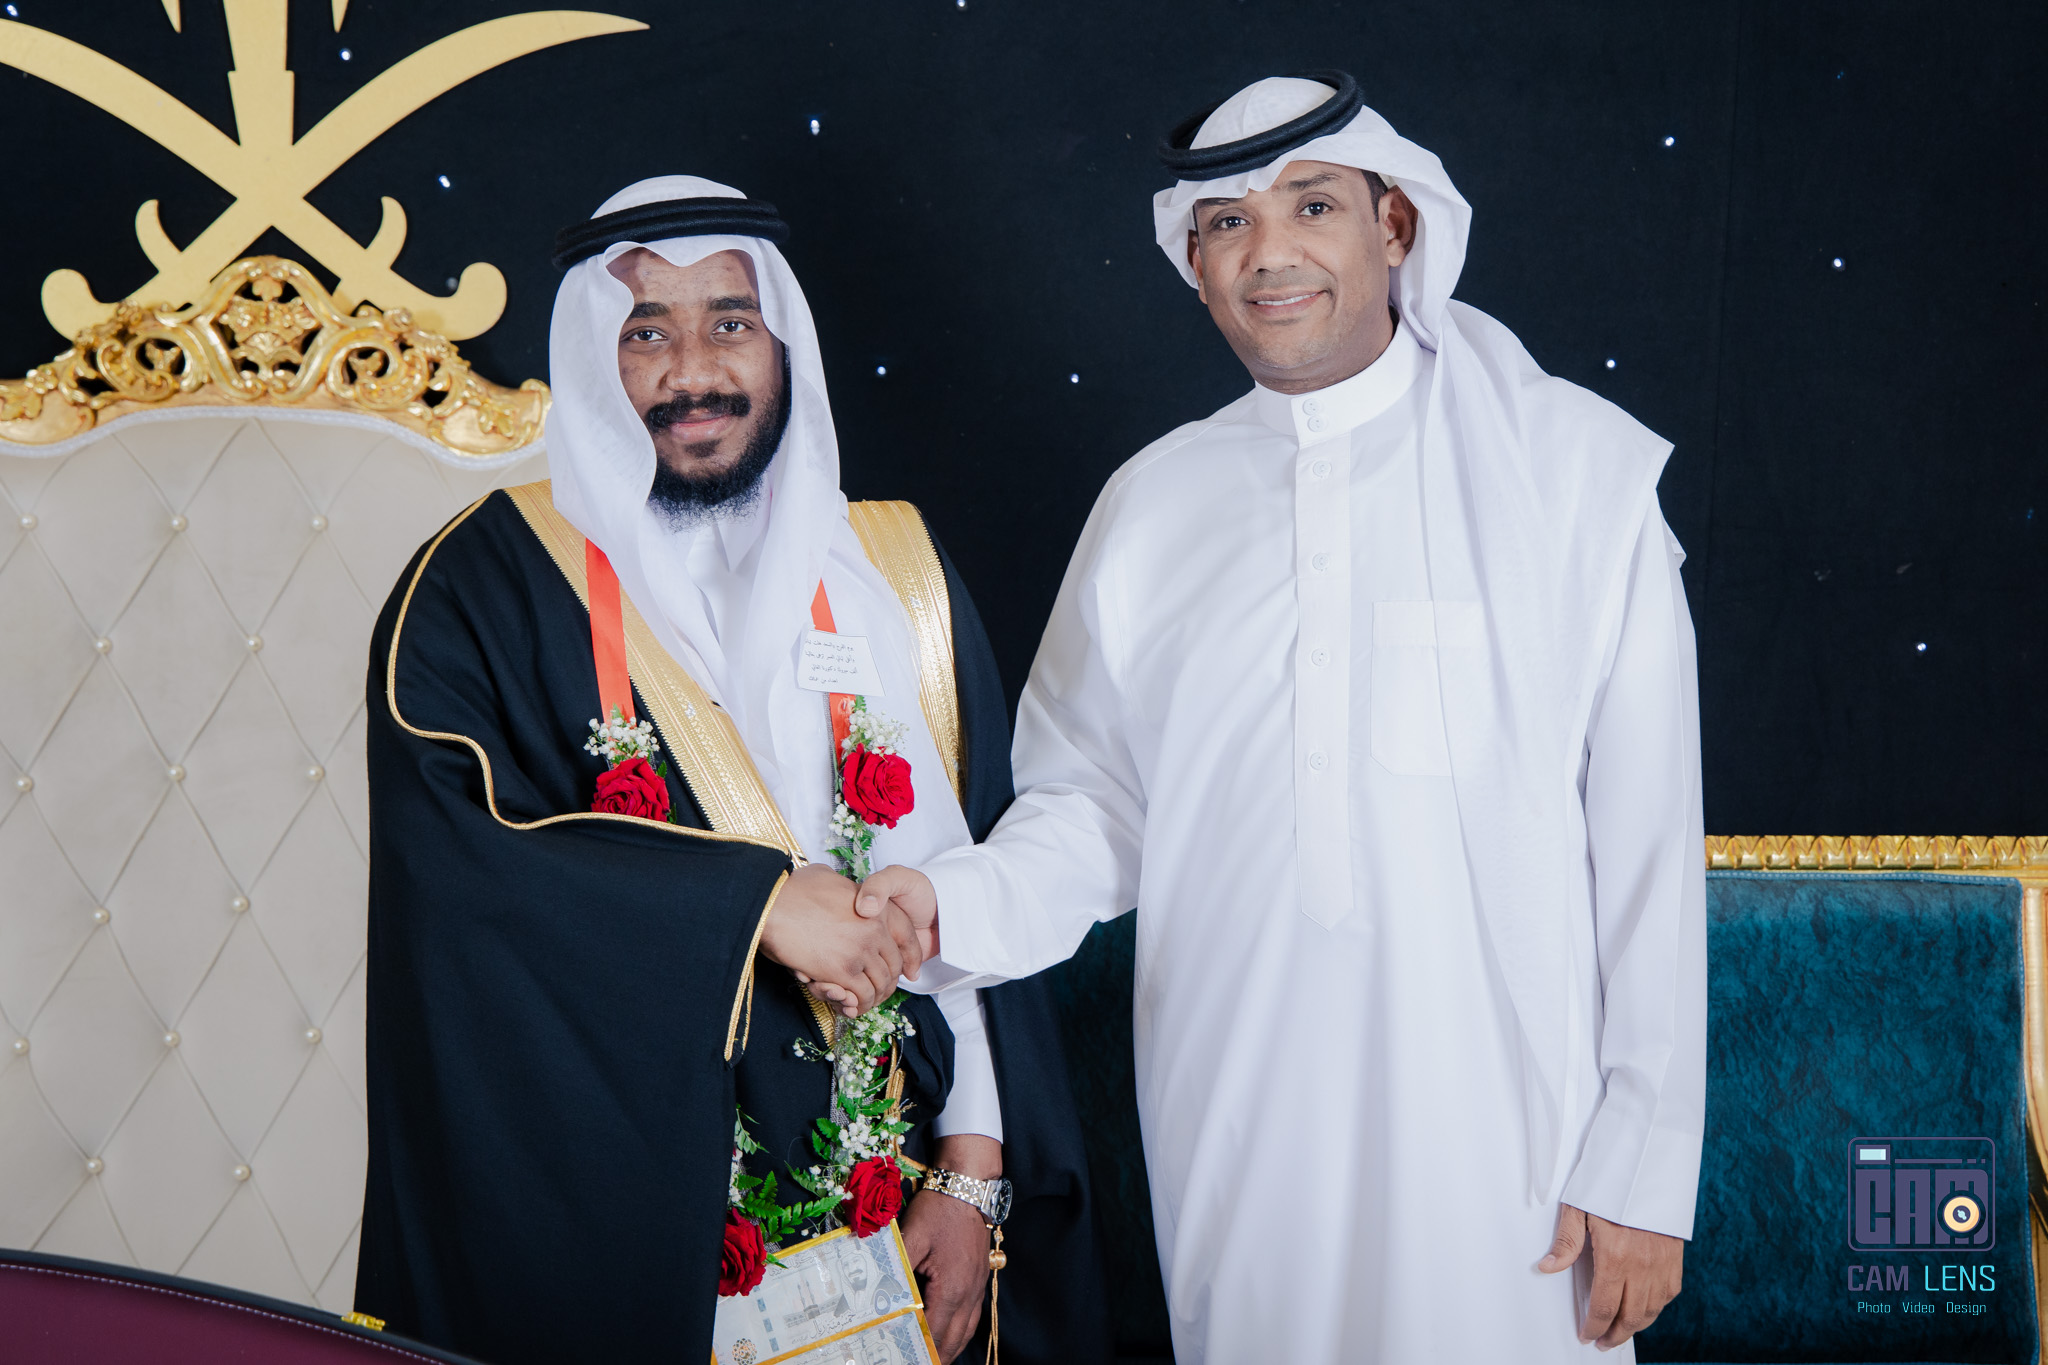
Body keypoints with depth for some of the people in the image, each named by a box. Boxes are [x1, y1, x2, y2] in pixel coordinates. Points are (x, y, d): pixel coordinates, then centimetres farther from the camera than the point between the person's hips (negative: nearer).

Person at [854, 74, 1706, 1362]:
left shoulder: (1575, 468, -3)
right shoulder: (1152, 505, 7)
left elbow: (1650, 831, -4)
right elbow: (1097, 809, 9)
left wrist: (1644, 1165, -6)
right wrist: (955, 902, -12)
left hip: (1505, 1140, -2)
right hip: (1239, 1143, 3)